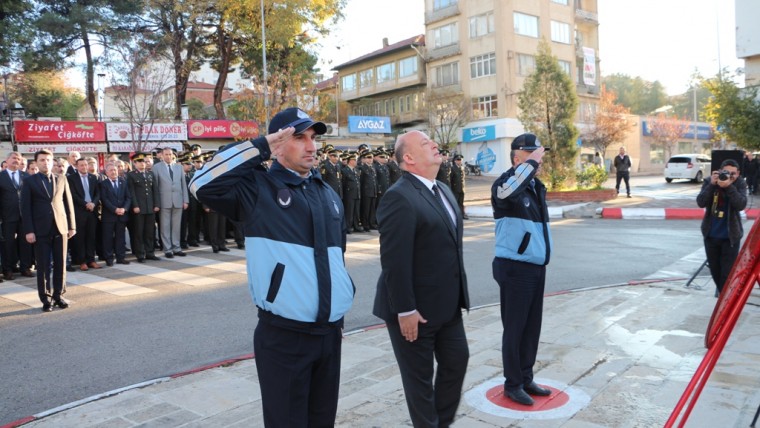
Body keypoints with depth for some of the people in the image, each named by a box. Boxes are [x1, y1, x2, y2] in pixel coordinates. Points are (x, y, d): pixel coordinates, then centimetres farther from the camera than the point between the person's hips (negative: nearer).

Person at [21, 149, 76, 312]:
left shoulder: (61, 179, 10)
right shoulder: (29, 181, 2)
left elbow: (68, 203, 10)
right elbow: (25, 207, -2)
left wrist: (72, 225, 5)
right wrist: (28, 231, -9)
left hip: (60, 227, 2)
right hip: (41, 230, -2)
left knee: (60, 264, 5)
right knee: (43, 266, 2)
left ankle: (58, 295, 15)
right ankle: (46, 299, 10)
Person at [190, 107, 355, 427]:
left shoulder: (328, 193, 12)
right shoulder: (257, 187, -7)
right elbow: (203, 184, -25)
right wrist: (260, 147, -18)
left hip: (330, 332, 6)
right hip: (283, 335, -6)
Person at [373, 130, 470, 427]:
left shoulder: (443, 190, 10)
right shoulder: (399, 197, -20)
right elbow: (394, 260, -23)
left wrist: (459, 292, 16)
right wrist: (405, 310, -22)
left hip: (447, 304, 9)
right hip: (416, 308, -9)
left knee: (457, 360, 18)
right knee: (420, 377, 9)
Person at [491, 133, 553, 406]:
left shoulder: (537, 186, 12)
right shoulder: (507, 183, -13)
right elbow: (505, 191, -39)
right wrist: (532, 162, -28)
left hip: (537, 266, 8)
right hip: (515, 268, -8)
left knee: (532, 327, 16)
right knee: (514, 328, 3)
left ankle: (526, 378, 30)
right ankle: (512, 384, 18)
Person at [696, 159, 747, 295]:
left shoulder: (740, 184, -8)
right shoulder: (709, 181, -5)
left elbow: (741, 205, -22)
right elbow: (701, 202, -16)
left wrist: (729, 187, -31)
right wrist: (712, 185, -25)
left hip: (731, 235, -2)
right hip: (711, 234, 2)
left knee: (728, 271, -7)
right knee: (714, 267, 17)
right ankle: (720, 288, 42)